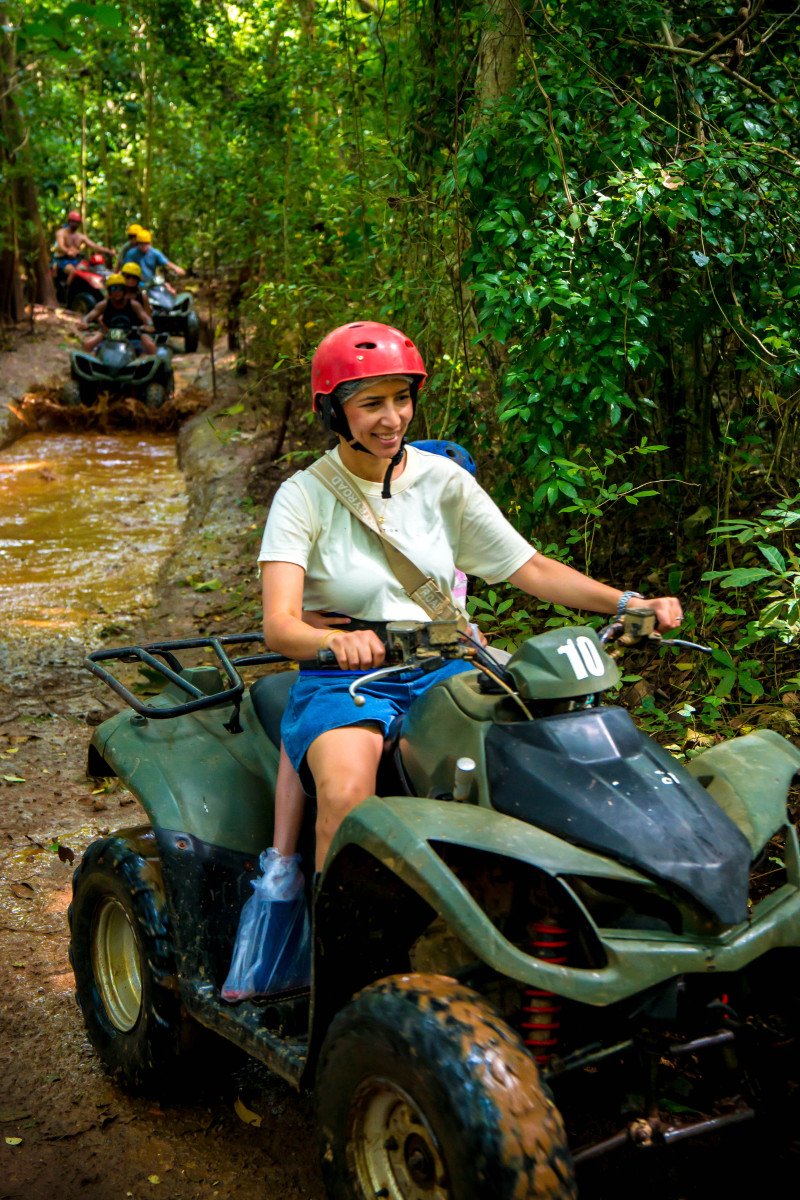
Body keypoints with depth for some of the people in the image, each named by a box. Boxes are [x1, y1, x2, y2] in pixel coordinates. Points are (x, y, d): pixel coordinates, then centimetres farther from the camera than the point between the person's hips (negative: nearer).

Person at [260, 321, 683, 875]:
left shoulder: (444, 481, 8)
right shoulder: (305, 496, -4)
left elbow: (530, 568, 8)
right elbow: (279, 625, -16)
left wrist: (629, 603, -7)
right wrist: (338, 641, -40)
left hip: (442, 669, 3)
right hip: (342, 682, -3)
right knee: (347, 792, -35)